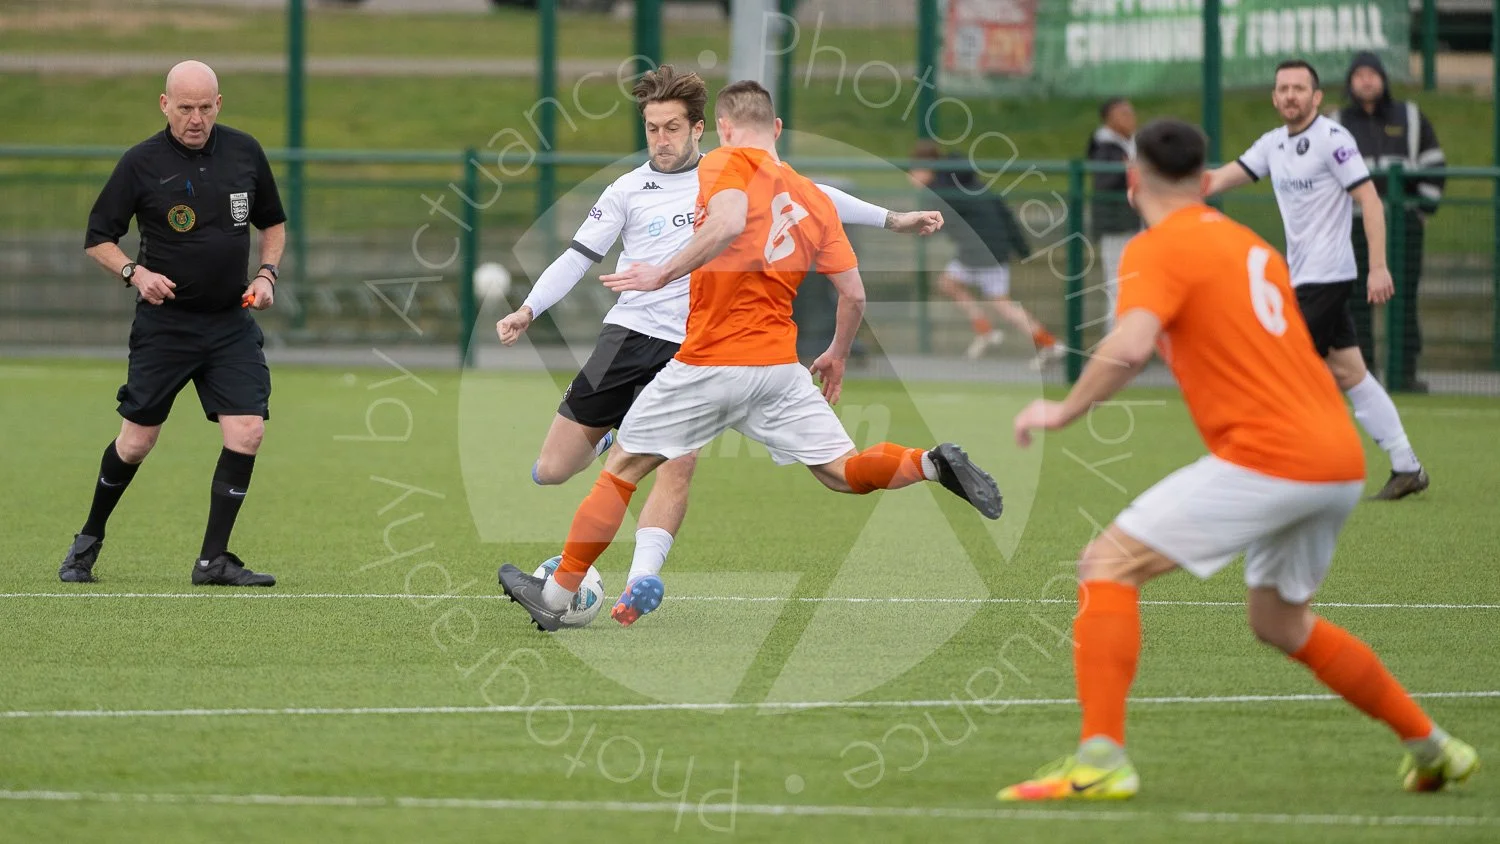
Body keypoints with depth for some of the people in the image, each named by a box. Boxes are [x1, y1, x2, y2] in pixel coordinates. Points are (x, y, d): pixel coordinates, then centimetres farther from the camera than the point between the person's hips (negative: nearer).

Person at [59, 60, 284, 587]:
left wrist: (266, 273, 2)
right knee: (137, 441, 0)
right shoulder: (141, 163, -7)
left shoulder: (244, 153, 3)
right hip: (164, 322, -3)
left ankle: (213, 559, -3)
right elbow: (97, 238, 0)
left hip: (231, 323, 3)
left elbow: (273, 223, 18)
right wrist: (135, 272, -17)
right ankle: (89, 540, 23)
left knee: (247, 433, -11)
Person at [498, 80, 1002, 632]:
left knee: (622, 467, 10)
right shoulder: (816, 199, 12)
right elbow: (854, 295, 11)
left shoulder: (726, 164, -3)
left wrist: (665, 273, -21)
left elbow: (729, 221, -25)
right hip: (780, 368, 4)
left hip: (708, 365, -4)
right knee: (842, 472, 7)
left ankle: (556, 597, 15)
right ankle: (934, 464, -22)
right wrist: (837, 357, 28)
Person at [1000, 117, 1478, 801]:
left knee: (1108, 564, -5)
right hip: (1341, 460, 8)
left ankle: (1101, 759, -19)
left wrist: (1062, 412, -9)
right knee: (1280, 622, 29)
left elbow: (1130, 347, -21)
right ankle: (1432, 748, 34)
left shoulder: (1156, 250, -4)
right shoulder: (1250, 244, 20)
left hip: (1267, 458, -8)